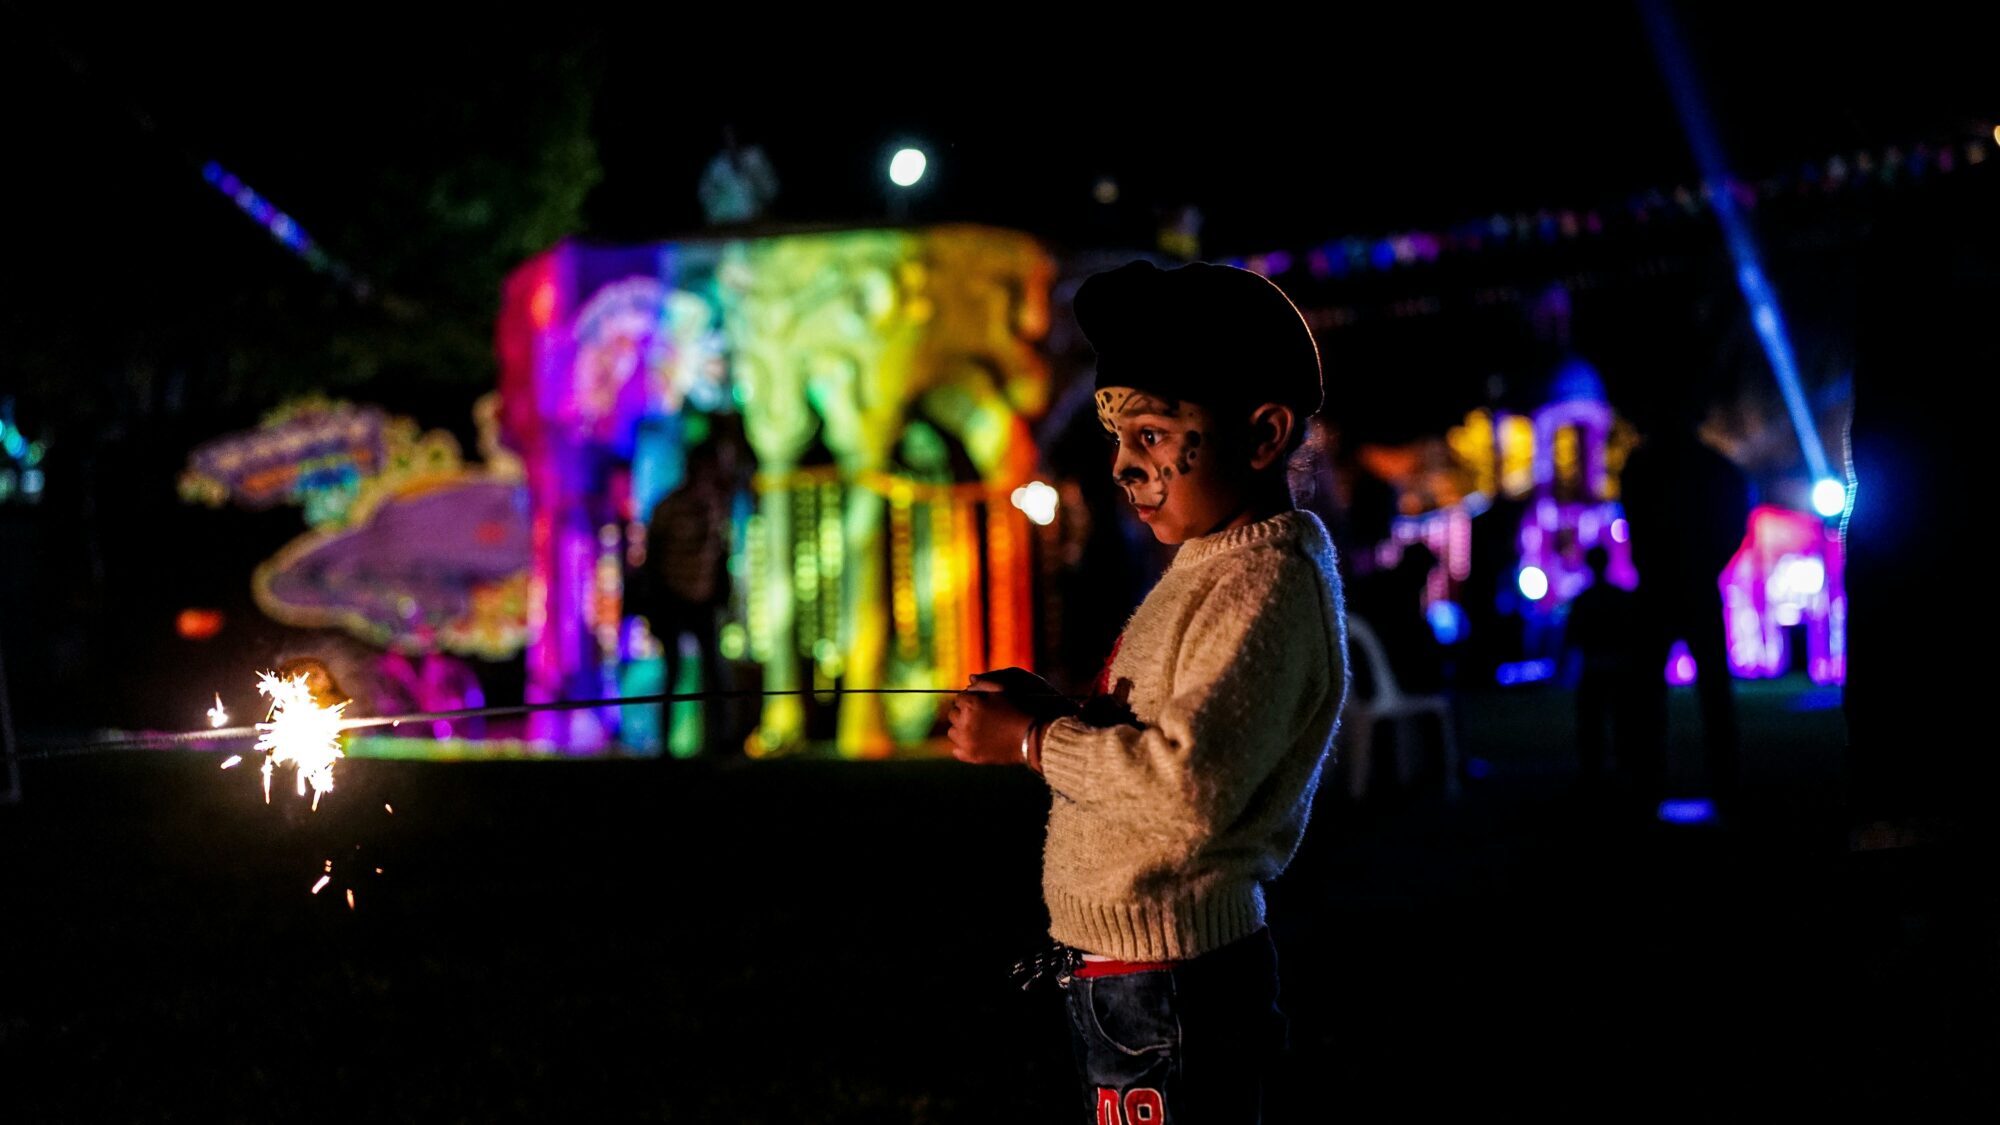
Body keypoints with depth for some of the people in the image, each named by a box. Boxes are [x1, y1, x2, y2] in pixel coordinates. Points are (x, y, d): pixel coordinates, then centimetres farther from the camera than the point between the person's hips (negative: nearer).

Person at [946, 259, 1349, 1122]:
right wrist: (1052, 710, 1)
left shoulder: (1264, 587, -20)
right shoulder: (1218, 563, 12)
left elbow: (1192, 785, -31)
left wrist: (1030, 741, -20)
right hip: (1125, 977, 10)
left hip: (1168, 995, -10)